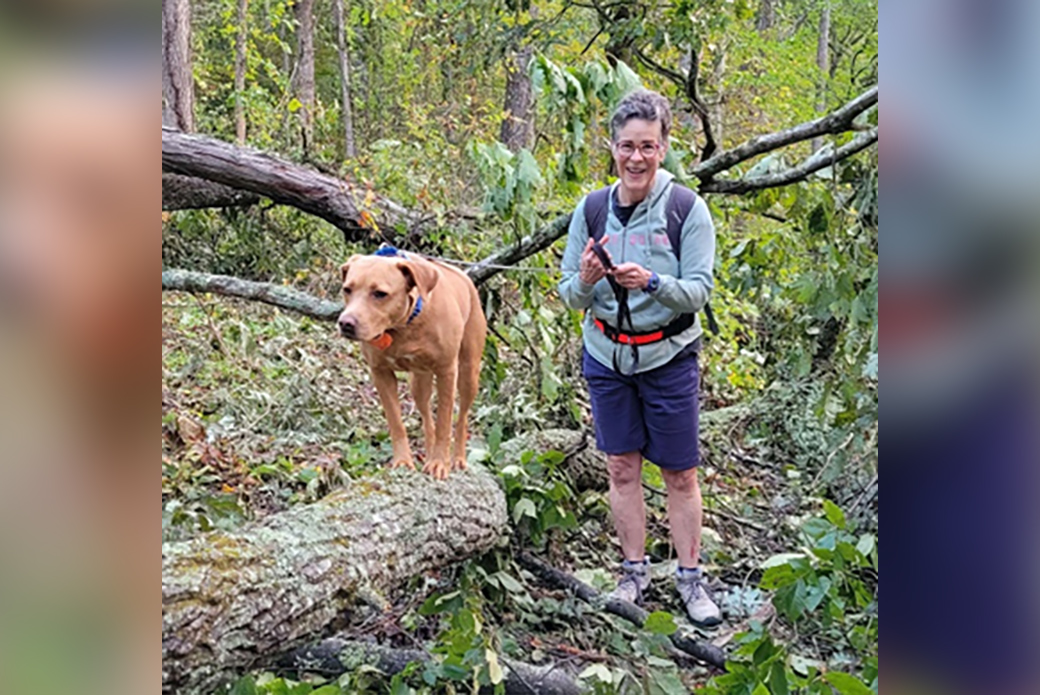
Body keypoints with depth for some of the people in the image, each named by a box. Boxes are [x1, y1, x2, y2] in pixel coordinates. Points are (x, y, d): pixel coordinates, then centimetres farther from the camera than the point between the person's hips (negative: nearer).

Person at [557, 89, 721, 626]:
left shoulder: (687, 210, -10)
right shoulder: (590, 210, -1)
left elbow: (700, 291, -13)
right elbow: (569, 296, 1)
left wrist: (651, 282, -31)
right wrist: (585, 281, -22)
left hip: (668, 358, -2)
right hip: (606, 357, 3)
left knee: (680, 475, 6)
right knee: (621, 468, 10)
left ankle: (690, 577, 21)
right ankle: (634, 571, 25)